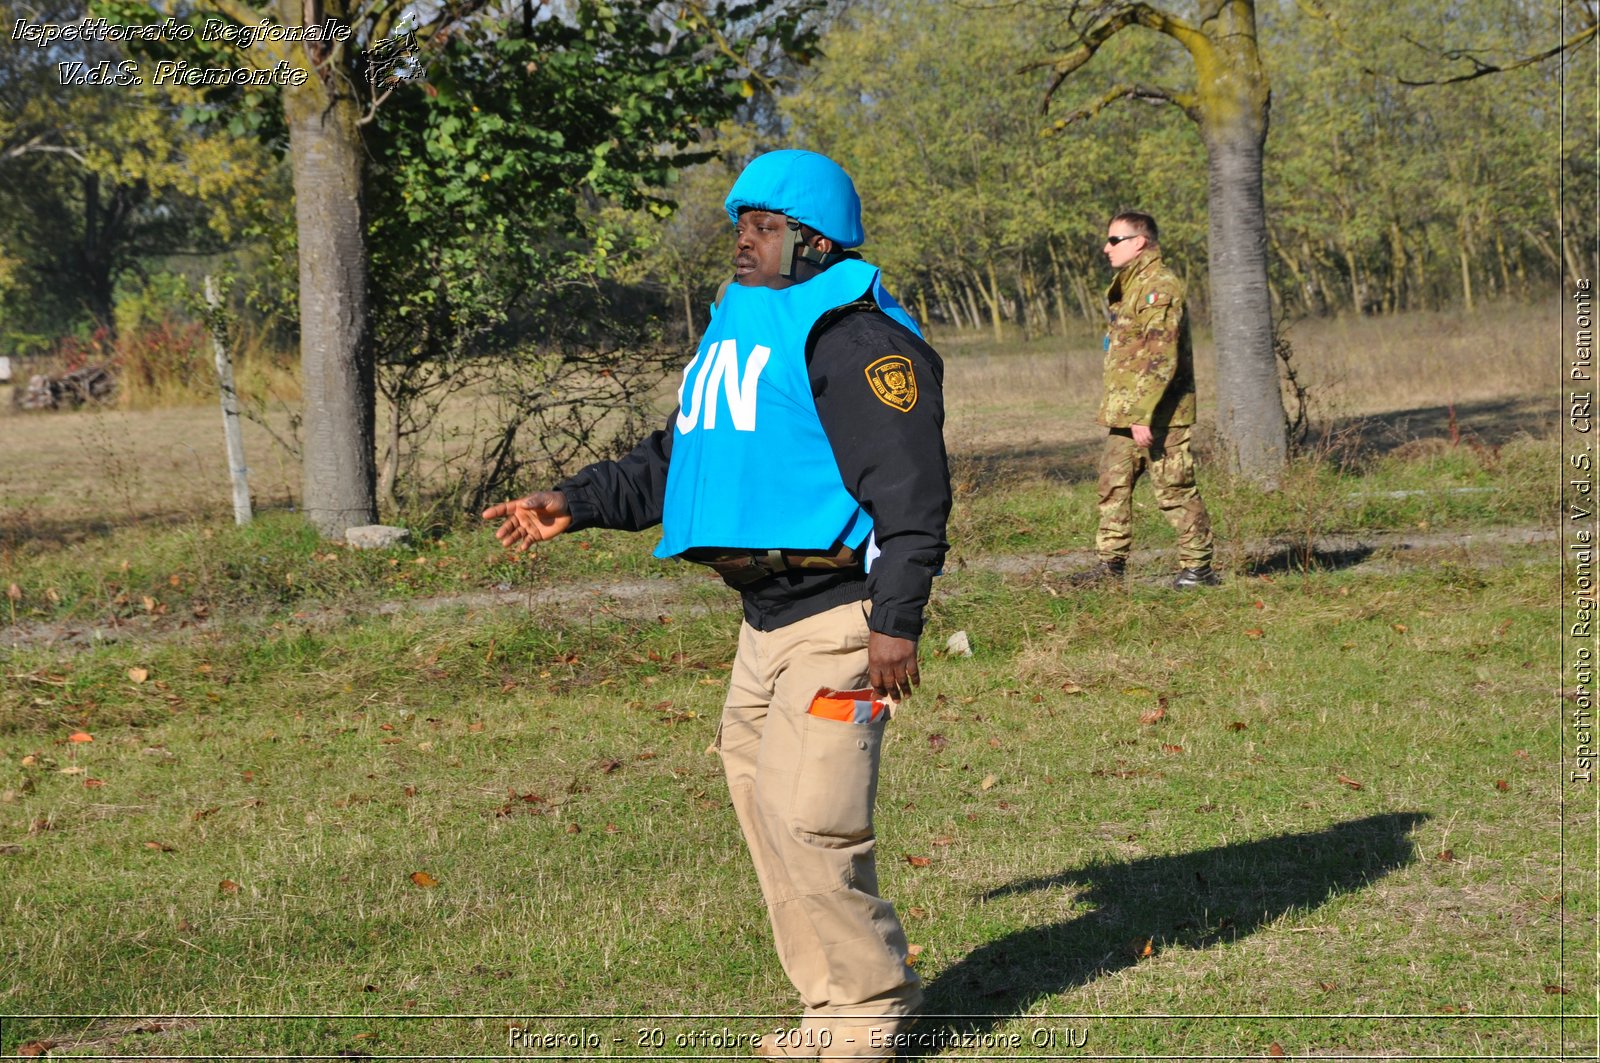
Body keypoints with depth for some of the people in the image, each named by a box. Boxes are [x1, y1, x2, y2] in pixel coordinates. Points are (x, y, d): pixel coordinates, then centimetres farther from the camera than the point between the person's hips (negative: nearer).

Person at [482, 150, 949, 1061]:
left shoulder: (853, 337, -12)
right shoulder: (738, 330, 18)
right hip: (766, 621, 10)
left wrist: (897, 619, -23)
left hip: (840, 619, -10)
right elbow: (676, 462, 27)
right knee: (767, 808, 12)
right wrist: (577, 503, 15)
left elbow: (913, 489, -18)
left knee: (807, 816, -13)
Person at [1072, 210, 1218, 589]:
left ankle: (1198, 567, 4)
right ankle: (1112, 562, 14)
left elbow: (1161, 358, -22)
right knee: (1113, 486, 8)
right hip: (1124, 413, 10)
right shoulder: (1128, 286, 17)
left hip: (1158, 415, -10)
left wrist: (1144, 414, -25)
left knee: (1175, 489, -3)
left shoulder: (1161, 287, -15)